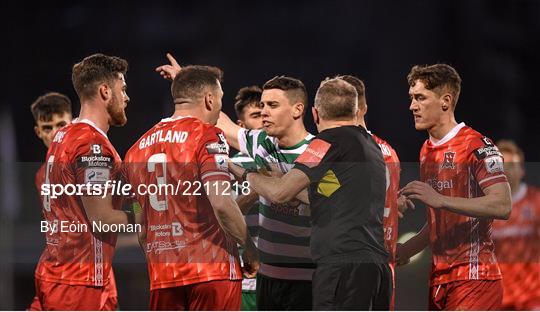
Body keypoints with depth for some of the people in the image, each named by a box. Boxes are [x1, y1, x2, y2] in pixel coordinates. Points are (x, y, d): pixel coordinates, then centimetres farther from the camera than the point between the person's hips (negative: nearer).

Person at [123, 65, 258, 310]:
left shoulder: (138, 148, 14)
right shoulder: (207, 136, -6)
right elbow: (221, 203, -18)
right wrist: (250, 248, -7)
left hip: (160, 273, 6)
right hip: (212, 269, -6)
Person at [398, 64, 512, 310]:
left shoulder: (477, 146, -9)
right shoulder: (427, 151, 18)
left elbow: (502, 206, -20)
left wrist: (440, 199, -25)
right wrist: (404, 251, 14)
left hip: (474, 279, -8)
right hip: (439, 278, 8)